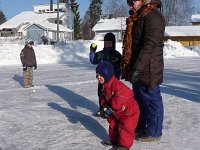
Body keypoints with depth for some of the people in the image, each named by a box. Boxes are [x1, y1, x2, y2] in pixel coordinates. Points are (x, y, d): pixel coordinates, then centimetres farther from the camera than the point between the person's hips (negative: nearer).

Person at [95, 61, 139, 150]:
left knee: (125, 127, -6)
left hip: (129, 111, -10)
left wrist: (112, 107, -31)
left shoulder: (117, 85, -32)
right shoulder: (105, 87, 1)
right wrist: (105, 105, -8)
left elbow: (120, 98, -39)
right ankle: (114, 140, 37)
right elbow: (103, 97, 12)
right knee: (113, 125, 19)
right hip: (116, 112, 10)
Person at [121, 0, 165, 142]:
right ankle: (140, 127, 32)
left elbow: (149, 45, -23)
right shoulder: (138, 17, 17)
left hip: (148, 69, -10)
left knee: (151, 100, 1)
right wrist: (131, 66, 21)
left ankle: (154, 133, 13)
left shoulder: (153, 15, -14)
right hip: (138, 68, 10)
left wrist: (138, 67, -26)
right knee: (139, 98, 18)